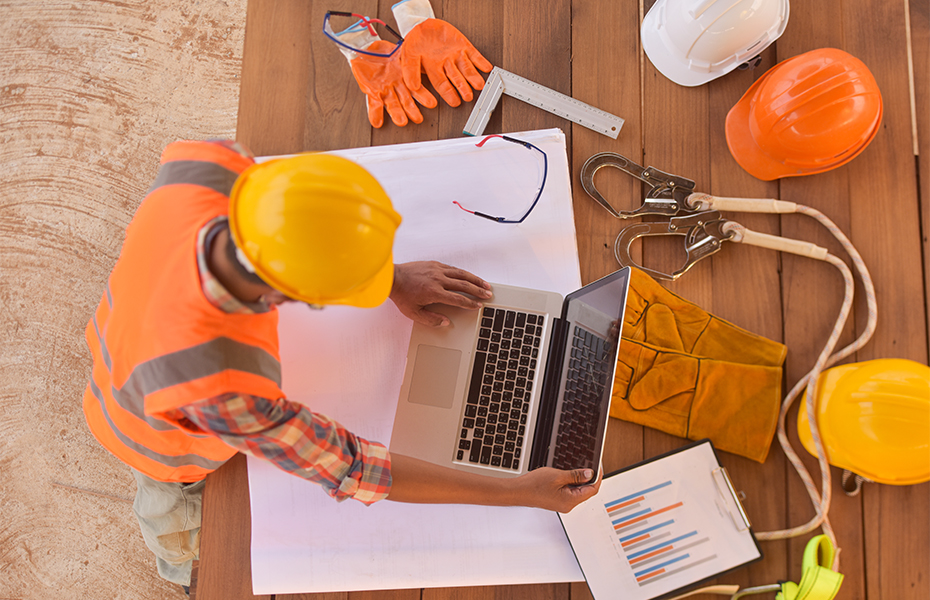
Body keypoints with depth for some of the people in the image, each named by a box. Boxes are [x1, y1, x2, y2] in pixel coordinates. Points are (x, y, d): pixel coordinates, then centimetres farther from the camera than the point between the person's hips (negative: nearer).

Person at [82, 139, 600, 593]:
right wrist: (520, 492, -31)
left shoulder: (209, 164, -41)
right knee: (176, 505, 33)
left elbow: (273, 211, -15)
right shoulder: (222, 391, -53)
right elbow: (345, 469, -36)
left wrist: (392, 276, -19)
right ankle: (186, 567, 72)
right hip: (165, 442, -4)